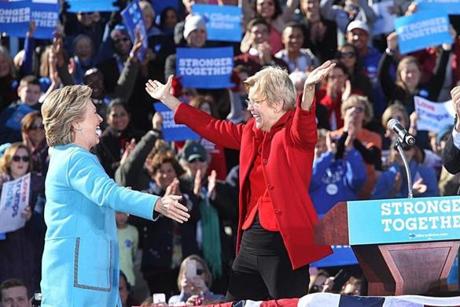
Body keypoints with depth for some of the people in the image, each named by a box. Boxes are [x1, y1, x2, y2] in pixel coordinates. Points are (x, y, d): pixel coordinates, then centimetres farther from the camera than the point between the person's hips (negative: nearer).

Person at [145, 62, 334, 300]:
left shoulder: (294, 131, -8)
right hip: (251, 239, 9)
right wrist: (168, 100, 34)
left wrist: (308, 89, -51)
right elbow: (214, 128, 28)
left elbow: (304, 127, -31)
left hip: (285, 243, -9)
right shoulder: (251, 132, 15)